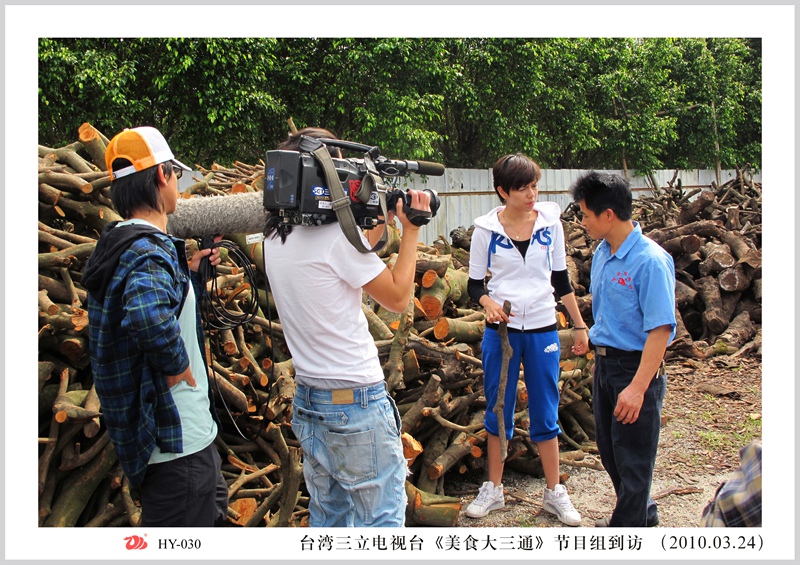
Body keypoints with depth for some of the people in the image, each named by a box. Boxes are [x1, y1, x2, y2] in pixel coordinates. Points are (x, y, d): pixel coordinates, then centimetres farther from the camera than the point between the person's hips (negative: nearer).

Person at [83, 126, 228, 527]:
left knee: (214, 507, 29)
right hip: (176, 438, -10)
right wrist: (176, 364, -28)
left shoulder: (119, 242, 8)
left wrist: (190, 271, 18)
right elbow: (148, 315, -44)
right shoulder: (149, 251, -24)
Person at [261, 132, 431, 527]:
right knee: (381, 517, 4)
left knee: (327, 515, 19)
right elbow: (398, 297, -9)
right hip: (357, 400, -8)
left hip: (308, 400, 8)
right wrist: (411, 232, -1)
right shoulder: (338, 233, -18)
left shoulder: (275, 238, 6)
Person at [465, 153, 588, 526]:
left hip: (543, 330, 1)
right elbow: (474, 283, 0)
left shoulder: (550, 221, 0)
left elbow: (561, 279, 8)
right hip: (501, 331, -1)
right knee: (498, 411, 9)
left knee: (546, 414, 8)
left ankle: (554, 493, 22)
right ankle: (493, 490, 23)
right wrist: (488, 302, -23)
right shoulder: (486, 229, -5)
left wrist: (580, 326, 7)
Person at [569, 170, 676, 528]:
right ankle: (641, 512, 42)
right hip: (603, 363, 9)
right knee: (609, 449, 21)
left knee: (632, 459, 6)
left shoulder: (651, 261, -21)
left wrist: (638, 387, -27)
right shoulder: (602, 253, 5)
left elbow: (661, 329, -24)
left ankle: (628, 527, 24)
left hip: (635, 368, -9)